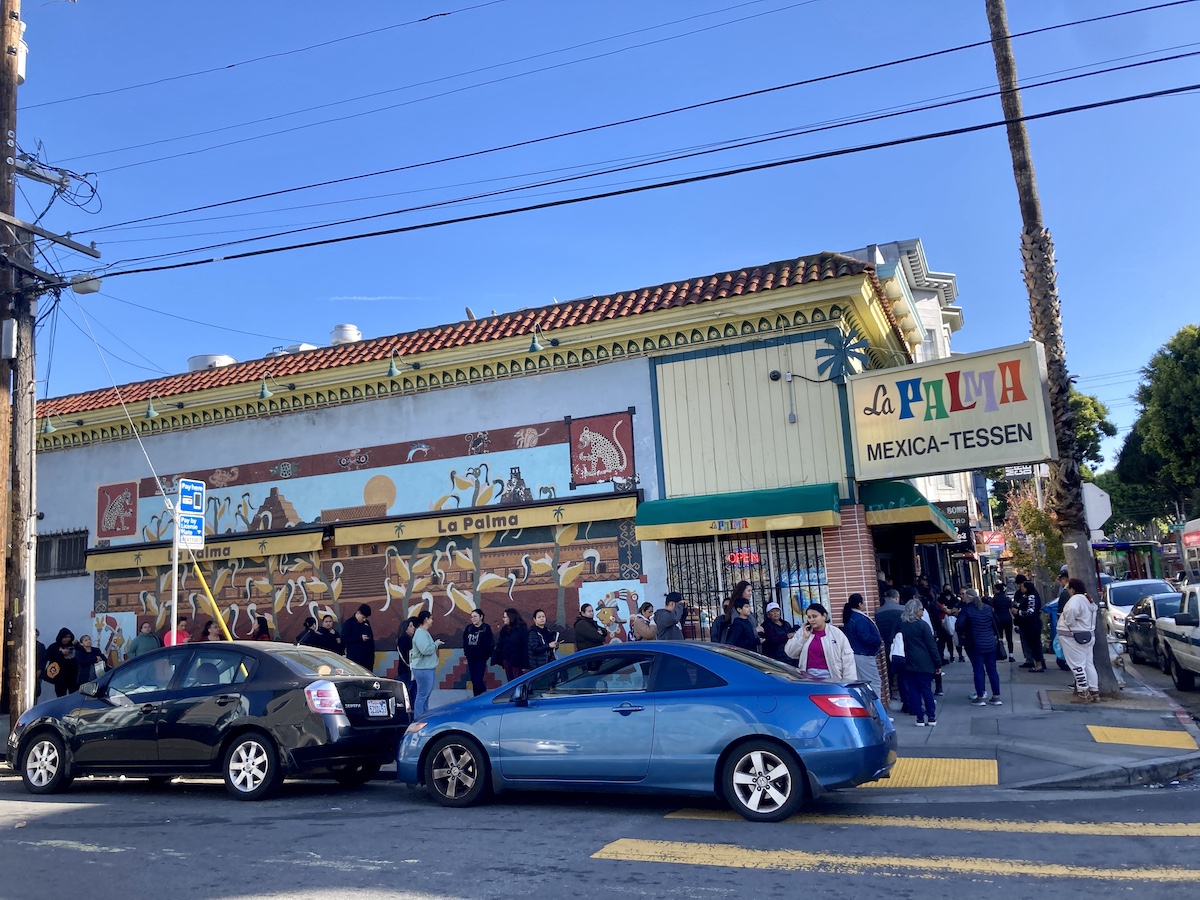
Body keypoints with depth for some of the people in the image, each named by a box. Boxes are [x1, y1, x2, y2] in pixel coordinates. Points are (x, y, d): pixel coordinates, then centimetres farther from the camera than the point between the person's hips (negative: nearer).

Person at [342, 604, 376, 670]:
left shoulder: (366, 623, 15)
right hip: (355, 657, -6)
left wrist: (372, 652, 14)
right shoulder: (348, 623, -4)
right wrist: (360, 638, -18)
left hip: (368, 656, 6)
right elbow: (344, 639, -13)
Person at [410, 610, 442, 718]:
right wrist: (436, 643, -13)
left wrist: (435, 644, 7)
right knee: (422, 696, -7)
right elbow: (426, 650, -27)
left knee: (426, 696, 15)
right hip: (423, 670, -11)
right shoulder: (420, 633, -17)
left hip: (429, 669, 11)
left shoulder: (424, 632, 16)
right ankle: (418, 720, -4)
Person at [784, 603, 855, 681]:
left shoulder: (836, 633, 1)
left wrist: (849, 682, -8)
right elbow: (790, 653, 3)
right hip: (808, 676, 2)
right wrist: (804, 637, -7)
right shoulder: (802, 632, 8)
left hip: (829, 677, -2)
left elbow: (848, 659, -2)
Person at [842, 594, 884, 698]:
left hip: (854, 654, 10)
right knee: (875, 683, -5)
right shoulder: (860, 619, -19)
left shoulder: (848, 617, 10)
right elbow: (866, 638, -25)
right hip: (864, 655, -10)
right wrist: (879, 641, -8)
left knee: (861, 683, 15)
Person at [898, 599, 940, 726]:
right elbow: (932, 646, -8)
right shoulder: (922, 625, -9)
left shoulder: (901, 625, 3)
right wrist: (938, 664, -3)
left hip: (908, 663, 3)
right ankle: (931, 717, 11)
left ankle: (920, 718, 8)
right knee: (926, 690, 6)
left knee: (913, 690, 6)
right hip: (924, 663, -3)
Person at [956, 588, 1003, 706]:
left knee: (978, 670, 2)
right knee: (992, 669, 8)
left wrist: (962, 635, 0)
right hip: (990, 643, 5)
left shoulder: (965, 610, -10)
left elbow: (960, 626, -18)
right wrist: (996, 636, 19)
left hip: (975, 644, -5)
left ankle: (980, 697, 6)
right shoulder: (988, 608, 6)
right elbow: (996, 624, 9)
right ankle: (996, 697, 11)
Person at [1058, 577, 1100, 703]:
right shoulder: (1088, 600, 16)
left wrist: (1068, 622, -20)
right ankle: (1094, 692, 16)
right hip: (1087, 635, 10)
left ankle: (1083, 693, -3)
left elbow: (1072, 611, -37)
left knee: (1077, 665, -5)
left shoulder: (1075, 599, -17)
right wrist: (1064, 615, 15)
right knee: (1088, 664, 13)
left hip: (1073, 637, -10)